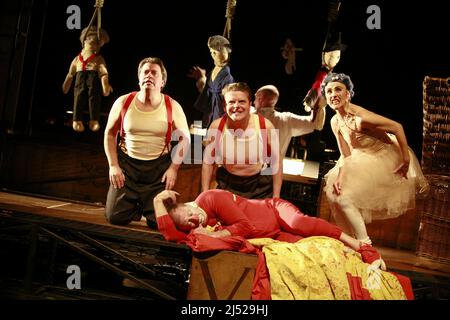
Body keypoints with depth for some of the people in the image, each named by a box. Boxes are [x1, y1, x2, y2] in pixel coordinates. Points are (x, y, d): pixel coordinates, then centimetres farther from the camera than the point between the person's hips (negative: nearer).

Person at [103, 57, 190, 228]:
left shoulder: (172, 107, -6)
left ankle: (145, 204, 30)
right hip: (126, 163, 1)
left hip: (158, 167, -1)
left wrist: (173, 168, -6)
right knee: (116, 217, -2)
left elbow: (185, 138, 1)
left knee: (158, 221, -5)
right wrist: (113, 166, -1)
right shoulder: (123, 102, -4)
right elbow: (110, 134, 6)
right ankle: (134, 203, 31)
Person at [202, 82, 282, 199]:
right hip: (227, 184, 1)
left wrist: (276, 197, -3)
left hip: (261, 186, 0)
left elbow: (276, 163, -6)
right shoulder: (216, 127, -15)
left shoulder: (265, 126, -17)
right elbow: (208, 163, -3)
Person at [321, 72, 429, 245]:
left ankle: (364, 243, 0)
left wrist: (406, 160, -24)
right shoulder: (335, 122, -5)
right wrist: (340, 177, -16)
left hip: (388, 158, -8)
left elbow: (397, 127, -26)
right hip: (367, 160, 8)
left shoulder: (360, 117, -29)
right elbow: (346, 155, -1)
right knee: (335, 192, 10)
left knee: (345, 197, -15)